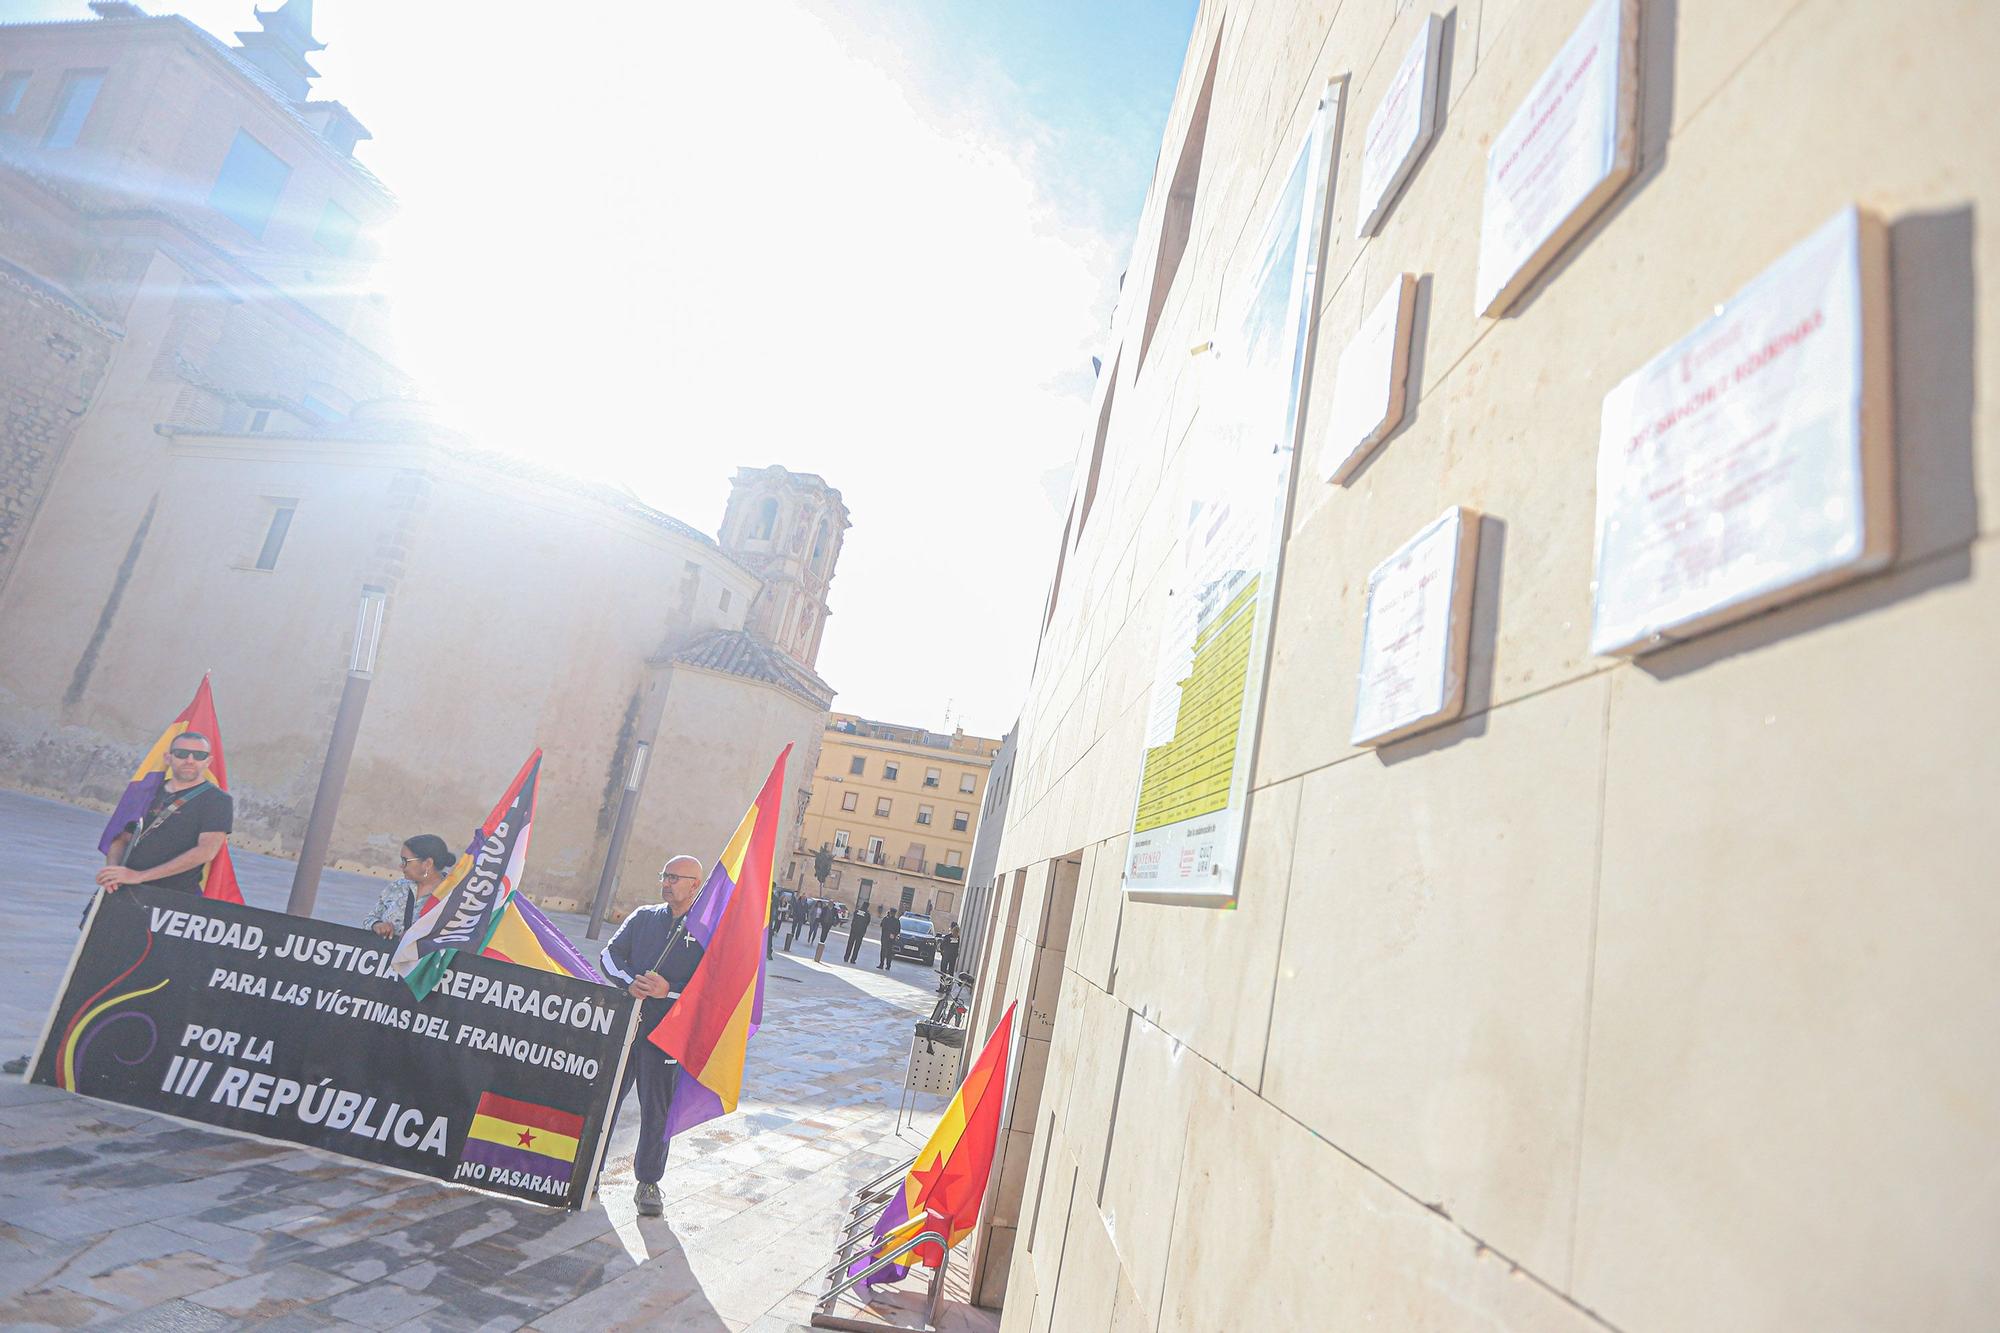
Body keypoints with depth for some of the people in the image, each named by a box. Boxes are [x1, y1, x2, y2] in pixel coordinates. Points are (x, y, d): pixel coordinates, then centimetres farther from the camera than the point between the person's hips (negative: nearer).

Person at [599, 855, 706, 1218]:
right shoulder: (644, 917, 7)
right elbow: (609, 955, 5)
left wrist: (669, 991, -21)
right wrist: (630, 982, -13)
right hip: (623, 1023, 3)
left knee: (657, 1112, 7)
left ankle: (648, 1182, 23)